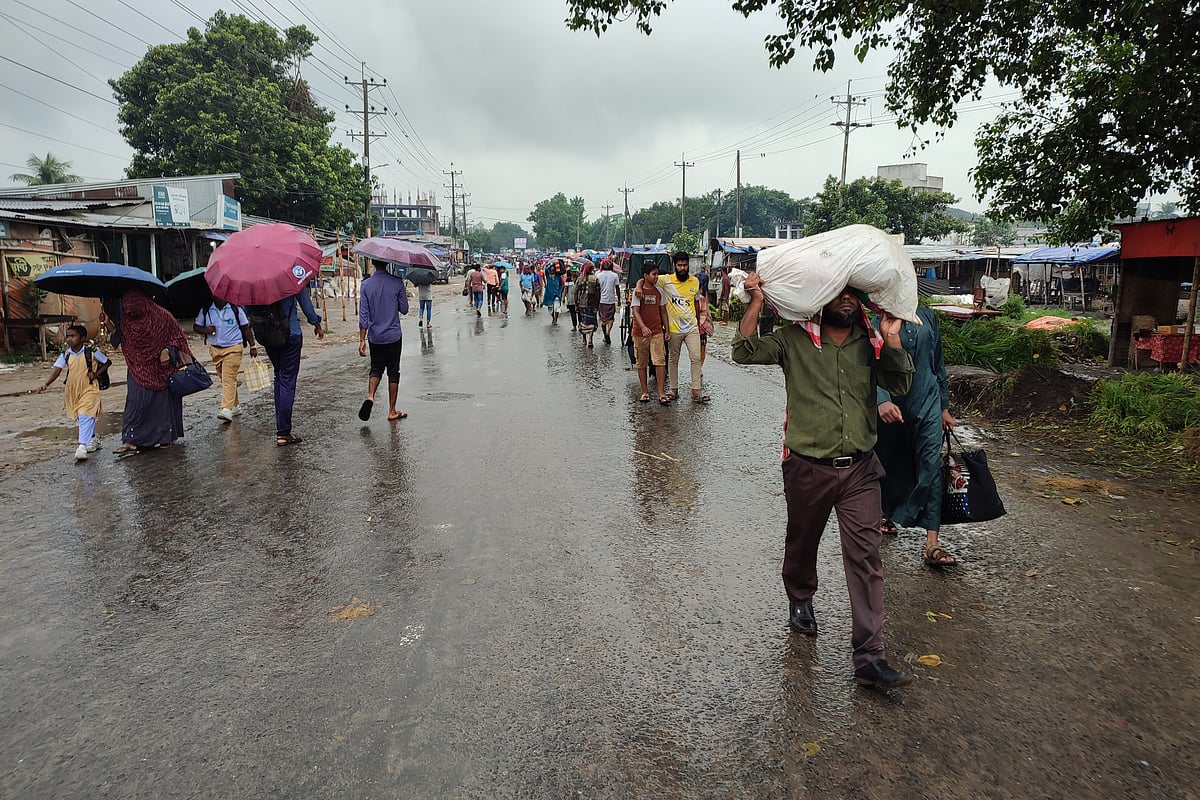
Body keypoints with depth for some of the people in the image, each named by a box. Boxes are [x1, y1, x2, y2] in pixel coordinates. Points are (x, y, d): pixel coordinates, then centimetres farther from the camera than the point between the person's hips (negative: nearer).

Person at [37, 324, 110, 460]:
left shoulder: (92, 352, -9)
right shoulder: (66, 355, 0)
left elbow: (107, 362, 4)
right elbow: (57, 369, -9)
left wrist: (96, 374, -10)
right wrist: (46, 384, -23)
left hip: (89, 389, -6)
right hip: (72, 390, 6)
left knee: (85, 416, -18)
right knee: (79, 418, 18)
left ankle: (82, 446, -22)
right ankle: (93, 439, 37)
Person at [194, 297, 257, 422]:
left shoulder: (236, 308, -3)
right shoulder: (205, 310, 2)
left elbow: (246, 328, 3)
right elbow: (196, 327, 11)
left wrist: (252, 346, 0)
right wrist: (205, 330, -12)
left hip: (233, 348, -4)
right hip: (215, 349, 4)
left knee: (229, 378, -14)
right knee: (223, 379, 12)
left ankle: (226, 409, -21)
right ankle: (235, 406, 23)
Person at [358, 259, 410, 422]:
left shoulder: (366, 285, -4)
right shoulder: (397, 282, -8)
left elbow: (363, 315, -5)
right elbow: (404, 309, -2)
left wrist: (362, 340, -2)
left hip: (375, 337, 2)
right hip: (393, 335, -2)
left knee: (376, 369, 17)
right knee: (393, 372, 7)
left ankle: (370, 396, -9)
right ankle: (392, 411, 12)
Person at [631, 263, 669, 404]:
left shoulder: (659, 291, 8)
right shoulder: (638, 292, -4)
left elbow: (663, 311, 14)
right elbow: (636, 311, -13)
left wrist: (666, 329, 10)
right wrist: (643, 327, -28)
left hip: (657, 332, 2)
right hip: (640, 332, -2)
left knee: (660, 361, -8)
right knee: (642, 363, 7)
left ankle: (661, 393, -7)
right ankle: (645, 392, 18)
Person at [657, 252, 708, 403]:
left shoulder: (695, 282, 7)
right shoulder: (665, 280, -5)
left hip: (692, 327, 2)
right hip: (673, 328, -2)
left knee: (696, 358, -5)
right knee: (673, 360, 8)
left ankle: (696, 392, -1)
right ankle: (674, 390, 20)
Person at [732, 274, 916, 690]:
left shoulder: (870, 343, 5)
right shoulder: (795, 340, -3)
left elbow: (900, 385, -1)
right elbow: (745, 352, -12)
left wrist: (892, 337, -9)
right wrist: (756, 302, -19)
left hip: (859, 470, 2)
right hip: (807, 468, -1)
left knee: (866, 558, -3)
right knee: (802, 543, 19)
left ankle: (869, 656, 1)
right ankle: (800, 601, 49)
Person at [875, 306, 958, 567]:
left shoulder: (927, 318, 8)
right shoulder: (878, 323, -6)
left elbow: (938, 365, 15)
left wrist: (944, 407, 16)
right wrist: (881, 401, -33)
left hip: (927, 404, 3)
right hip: (892, 408, -3)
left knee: (932, 470, -6)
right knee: (891, 465, 14)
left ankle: (932, 545, -7)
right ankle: (888, 515, 41)